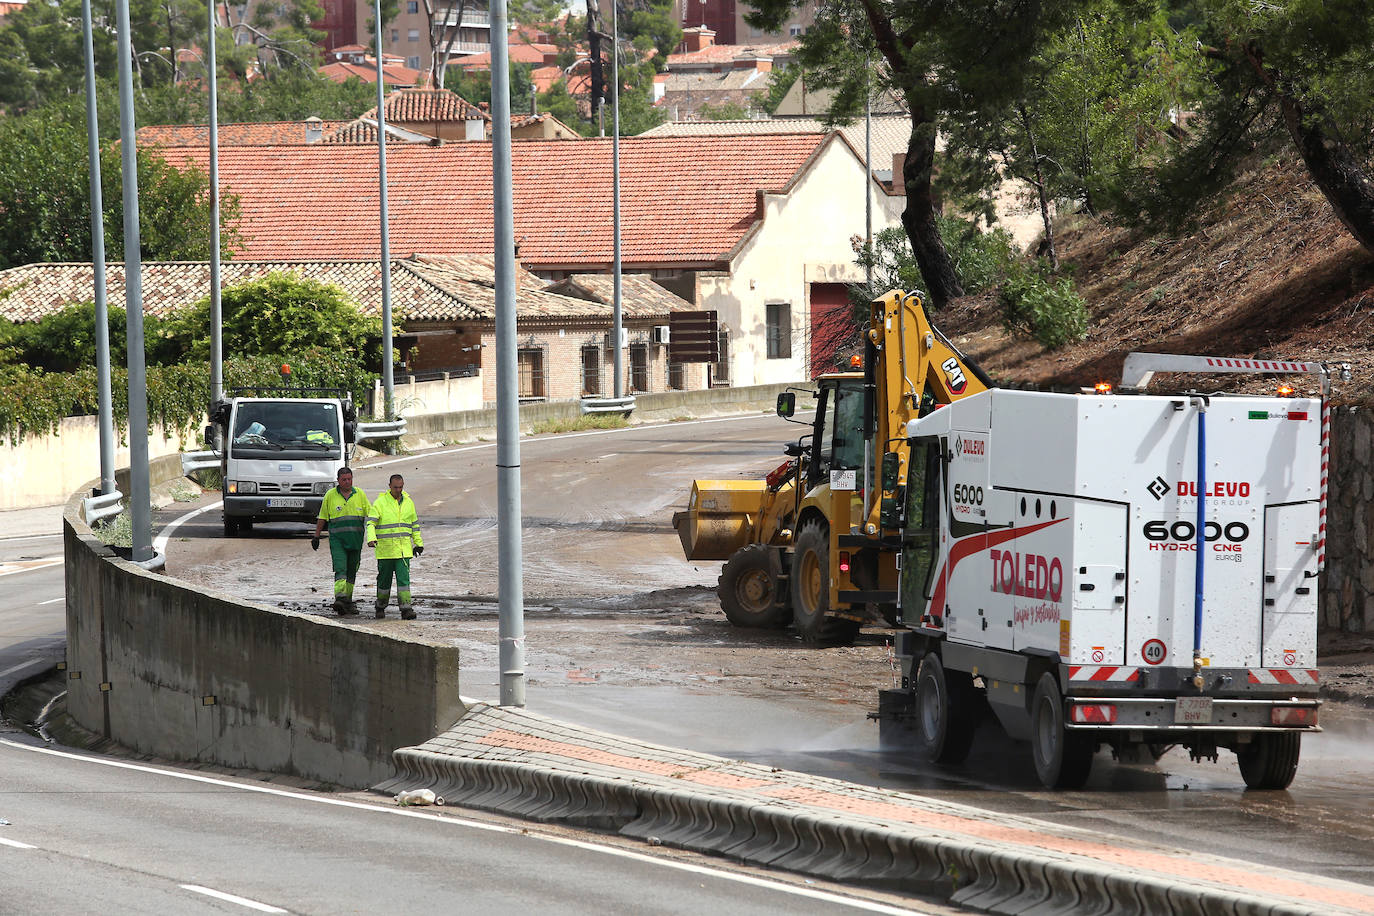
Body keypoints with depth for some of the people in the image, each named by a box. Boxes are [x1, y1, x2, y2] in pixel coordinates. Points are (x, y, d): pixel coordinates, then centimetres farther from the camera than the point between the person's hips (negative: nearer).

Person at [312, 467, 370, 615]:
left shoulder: (360, 494, 6)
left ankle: (348, 601, 21)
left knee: (351, 572, 10)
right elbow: (322, 518, 8)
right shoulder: (330, 496, 1)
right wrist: (316, 537, 7)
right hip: (337, 540, -3)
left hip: (356, 540, 3)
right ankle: (340, 599, -29)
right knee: (340, 569, -17)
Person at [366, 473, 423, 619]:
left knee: (403, 578, -8)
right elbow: (371, 522, -10)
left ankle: (406, 609, -13)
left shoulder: (408, 502, 10)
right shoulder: (380, 502, -3)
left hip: (404, 549, 2)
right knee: (384, 579, 7)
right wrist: (371, 538, -27)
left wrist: (418, 543, 21)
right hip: (385, 549, -2)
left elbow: (415, 524, 20)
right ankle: (381, 606, 25)